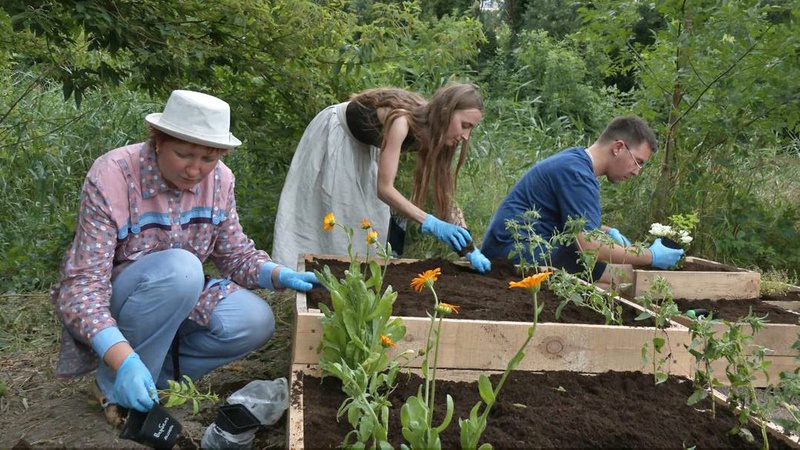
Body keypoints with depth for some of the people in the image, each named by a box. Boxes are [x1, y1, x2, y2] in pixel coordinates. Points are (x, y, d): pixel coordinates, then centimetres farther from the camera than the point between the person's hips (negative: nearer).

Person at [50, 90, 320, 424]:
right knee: (180, 268, -34)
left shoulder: (219, 178, -9)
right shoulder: (111, 177, -25)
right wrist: (123, 359, -43)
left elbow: (236, 255, 0)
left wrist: (280, 275, -21)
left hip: (179, 298, 5)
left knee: (255, 321, -21)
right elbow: (82, 285, -28)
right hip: (110, 310, -4)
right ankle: (115, 389, -15)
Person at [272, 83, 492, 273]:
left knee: (367, 217, 7)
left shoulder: (431, 134, -18)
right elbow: (384, 188, -42)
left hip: (362, 146, 7)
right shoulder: (401, 120, -40)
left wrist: (469, 249, -20)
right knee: (327, 212, -5)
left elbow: (444, 195, -14)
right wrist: (432, 224, -49)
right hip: (333, 136, -7)